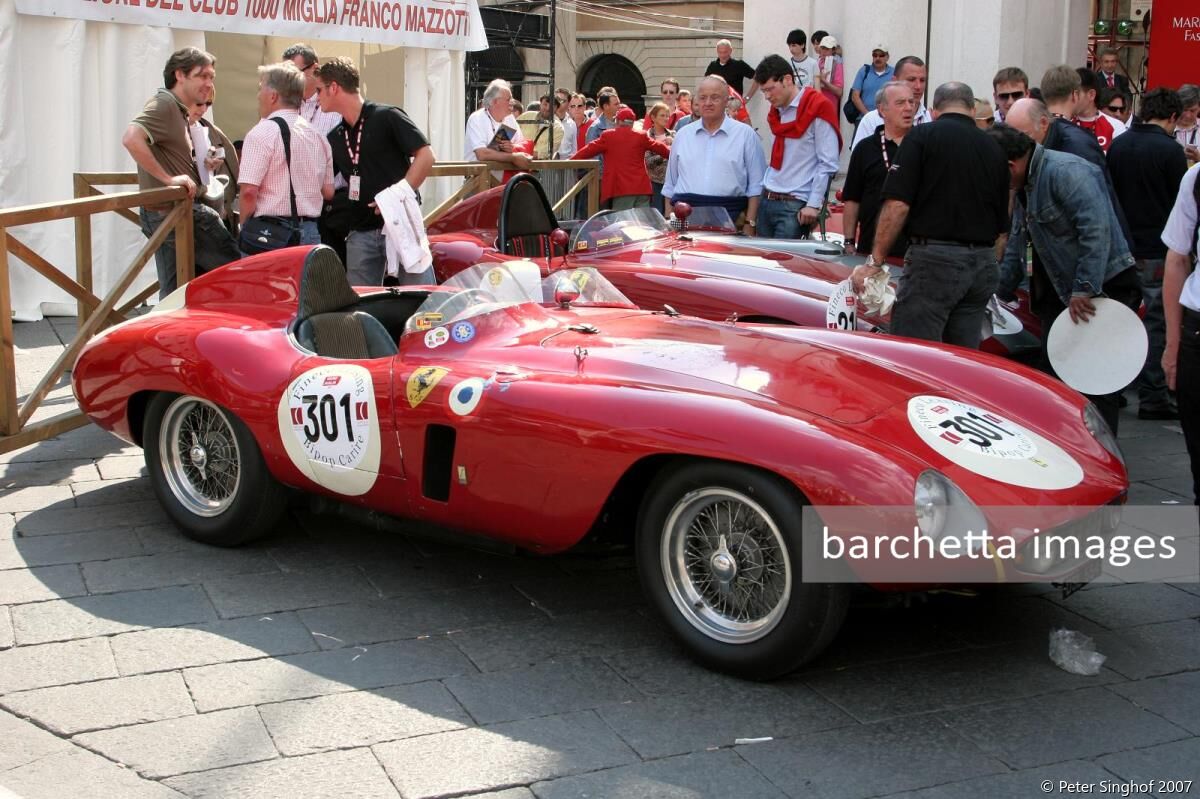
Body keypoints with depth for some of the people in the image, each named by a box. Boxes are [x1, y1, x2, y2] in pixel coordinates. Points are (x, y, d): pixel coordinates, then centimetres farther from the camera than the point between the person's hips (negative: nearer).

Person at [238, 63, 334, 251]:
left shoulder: (262, 133, -9)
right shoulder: (317, 135, 12)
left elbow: (249, 190, -15)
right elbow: (328, 192, 15)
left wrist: (245, 227, -1)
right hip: (310, 233, 7)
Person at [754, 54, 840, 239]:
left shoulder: (818, 109, -9)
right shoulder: (777, 111, 14)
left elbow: (828, 165, -11)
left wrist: (814, 205, -14)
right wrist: (764, 193, 12)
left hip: (796, 206, -7)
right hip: (767, 201, 7)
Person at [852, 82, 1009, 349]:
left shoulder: (922, 136, -2)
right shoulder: (994, 149, 14)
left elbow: (898, 205, -11)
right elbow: (1001, 223, 18)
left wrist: (874, 262, -7)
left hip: (935, 258, -6)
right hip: (984, 264, 6)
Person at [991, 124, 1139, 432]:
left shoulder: (1066, 172, -18)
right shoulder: (1024, 186, 14)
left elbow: (1097, 230, -27)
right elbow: (1016, 242, 24)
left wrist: (1085, 289, -28)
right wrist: (1002, 292, 25)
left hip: (1105, 287, -10)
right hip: (1060, 293, 10)